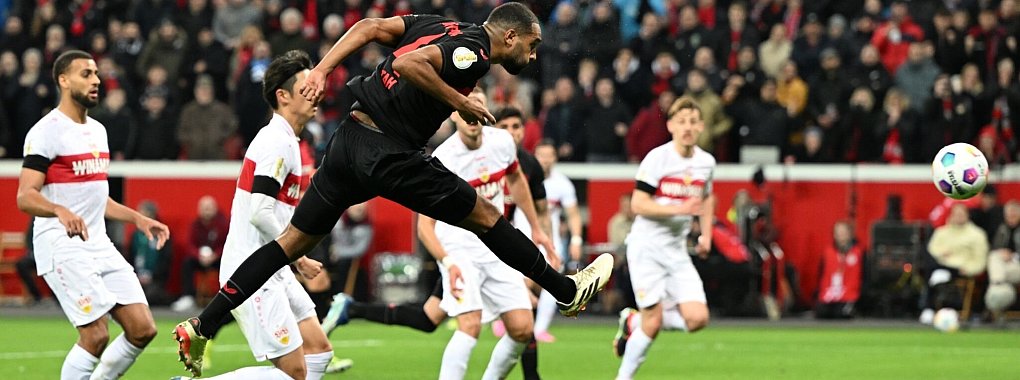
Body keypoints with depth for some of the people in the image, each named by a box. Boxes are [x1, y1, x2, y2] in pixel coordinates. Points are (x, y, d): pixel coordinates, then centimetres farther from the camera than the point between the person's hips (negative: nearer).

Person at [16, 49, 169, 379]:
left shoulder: (97, 130, 17)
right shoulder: (47, 131, -10)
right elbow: (25, 197, -19)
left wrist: (138, 219, 22)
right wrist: (60, 211, -38)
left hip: (100, 244, 8)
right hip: (61, 246, -8)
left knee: (143, 329, 0)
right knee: (96, 336, -15)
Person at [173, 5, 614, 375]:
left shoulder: (441, 26, 14)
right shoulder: (474, 52, -11)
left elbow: (369, 27, 11)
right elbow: (408, 64, -26)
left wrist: (321, 70, 7)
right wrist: (461, 103, -17)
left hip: (347, 141, 8)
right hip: (388, 154, -8)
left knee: (294, 240, 12)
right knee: (484, 217, 6)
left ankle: (201, 326, 8)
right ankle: (567, 291, 19)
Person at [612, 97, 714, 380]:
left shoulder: (706, 162, 6)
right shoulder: (657, 158, -12)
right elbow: (638, 204, -16)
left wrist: (706, 234, 15)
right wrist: (679, 209, -25)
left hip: (677, 250, 5)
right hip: (646, 247, -5)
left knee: (697, 319, -9)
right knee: (654, 321, -10)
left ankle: (634, 322, 14)